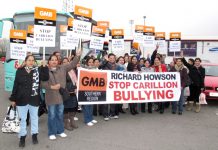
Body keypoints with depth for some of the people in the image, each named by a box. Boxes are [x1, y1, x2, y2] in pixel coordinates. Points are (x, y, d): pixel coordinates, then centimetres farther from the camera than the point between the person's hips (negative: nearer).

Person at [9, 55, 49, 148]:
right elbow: (16, 85, 0)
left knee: (34, 117, 15)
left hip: (34, 99, 0)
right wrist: (13, 98, 0)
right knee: (22, 119, 11)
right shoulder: (20, 71, -3)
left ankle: (34, 135, 30)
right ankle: (22, 136, 24)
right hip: (21, 99, 0)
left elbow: (46, 78, -14)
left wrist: (44, 67, -20)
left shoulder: (38, 70, -3)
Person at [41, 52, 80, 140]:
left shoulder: (62, 68, 5)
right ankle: (52, 133, 20)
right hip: (51, 97, -3)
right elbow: (42, 83, -9)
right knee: (52, 115, 6)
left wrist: (77, 56, -7)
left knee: (60, 114, 15)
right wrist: (52, 87, -19)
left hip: (61, 95, 4)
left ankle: (60, 131, 30)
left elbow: (72, 64, 3)